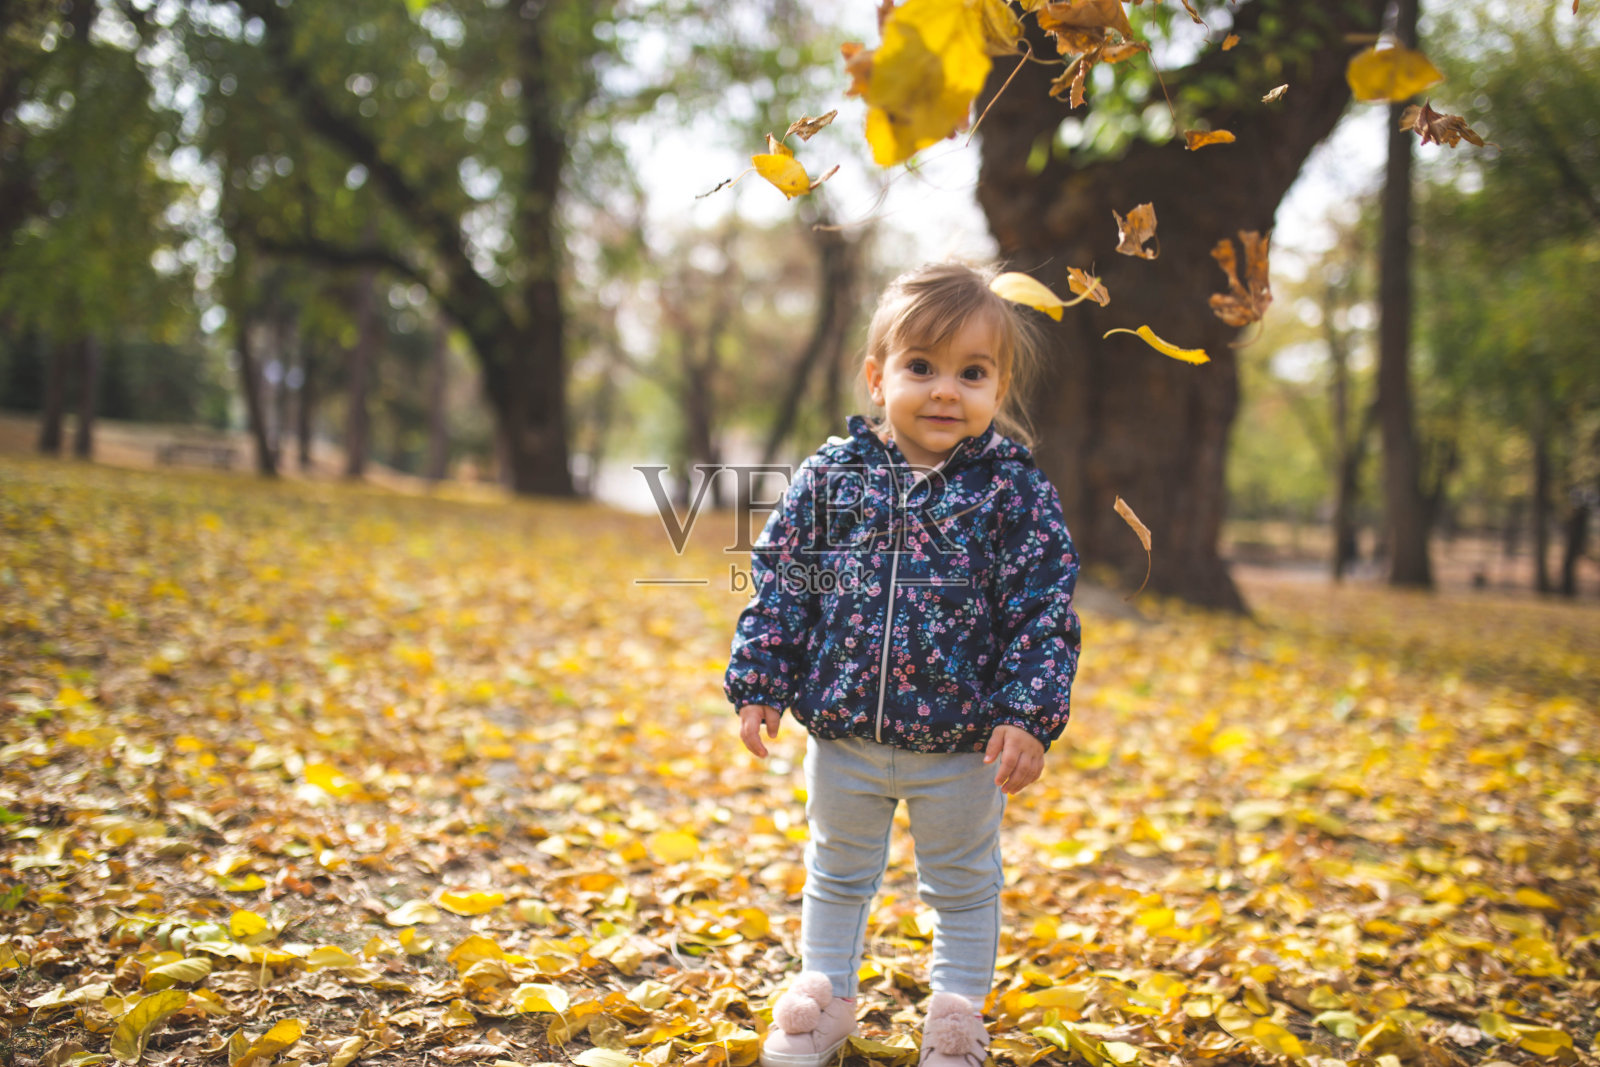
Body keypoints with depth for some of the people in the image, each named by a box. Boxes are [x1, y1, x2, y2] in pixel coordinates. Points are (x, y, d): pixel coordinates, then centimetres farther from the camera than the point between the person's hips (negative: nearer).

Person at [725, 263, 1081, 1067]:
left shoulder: (1013, 490, -9)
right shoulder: (831, 475, -4)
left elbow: (1044, 609, -9)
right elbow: (778, 584, 1)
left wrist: (1029, 716, -15)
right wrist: (758, 685, -3)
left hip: (963, 741, -2)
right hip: (843, 730, 2)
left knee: (963, 885, 17)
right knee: (837, 872, 21)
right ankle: (825, 995, 41)